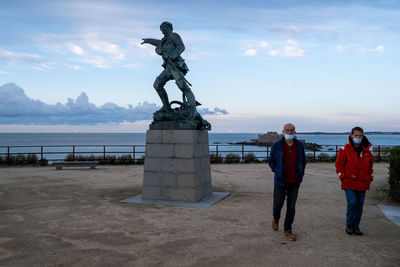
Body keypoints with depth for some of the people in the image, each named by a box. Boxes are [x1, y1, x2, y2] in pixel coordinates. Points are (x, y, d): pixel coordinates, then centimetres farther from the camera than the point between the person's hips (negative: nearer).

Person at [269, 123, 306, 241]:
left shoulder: (299, 145, 2)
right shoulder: (276, 146, -6)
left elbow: (303, 160, 16)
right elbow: (271, 161, 7)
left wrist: (301, 174, 7)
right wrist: (276, 172, -4)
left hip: (294, 182, 2)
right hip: (280, 181, -2)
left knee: (291, 206, 5)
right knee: (278, 203, 6)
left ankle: (288, 230, 18)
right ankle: (276, 218, 39)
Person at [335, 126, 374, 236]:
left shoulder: (367, 151, 6)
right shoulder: (345, 150, -5)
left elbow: (370, 164, 20)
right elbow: (339, 165, 0)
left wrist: (369, 177, 11)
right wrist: (342, 176, -7)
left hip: (362, 184, 4)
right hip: (349, 183, -4)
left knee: (359, 206, 8)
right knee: (352, 203, -13)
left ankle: (356, 226, 21)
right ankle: (349, 225, 7)